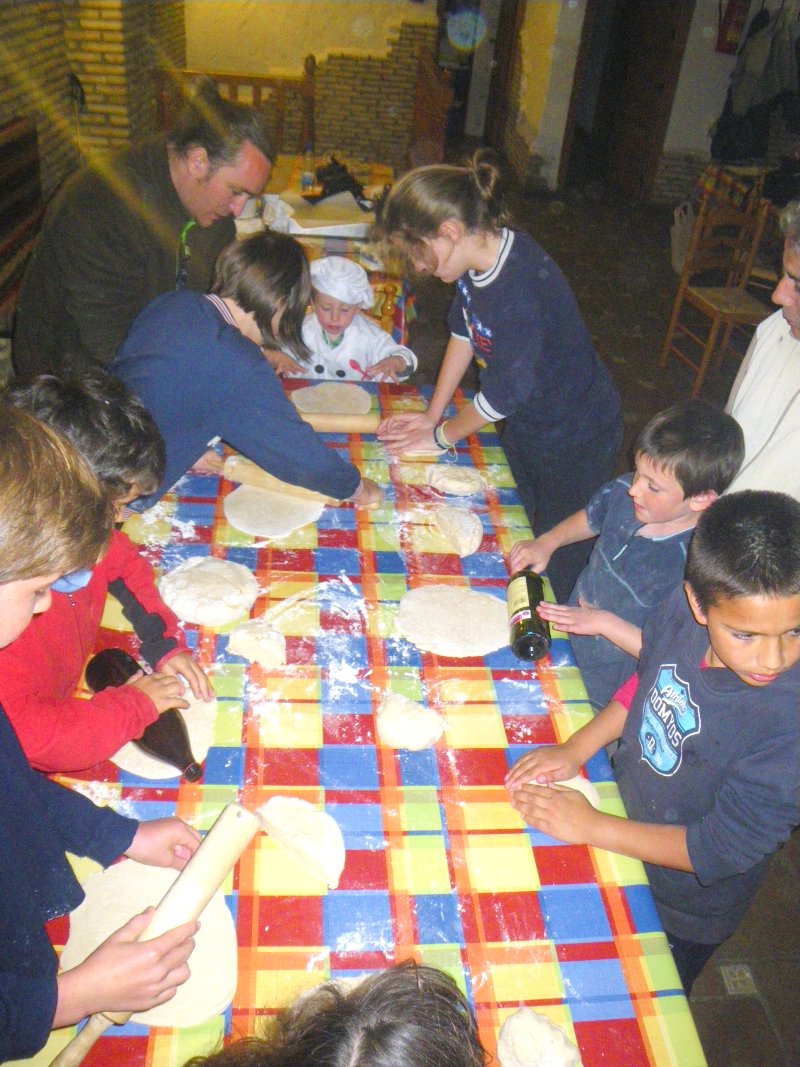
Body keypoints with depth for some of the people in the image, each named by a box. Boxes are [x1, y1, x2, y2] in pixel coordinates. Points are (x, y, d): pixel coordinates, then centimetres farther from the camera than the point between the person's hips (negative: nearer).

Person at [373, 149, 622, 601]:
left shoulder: (521, 292, -36)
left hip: (576, 442, -8)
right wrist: (433, 414, 6)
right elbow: (464, 332, 4)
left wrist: (441, 436, -9)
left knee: (558, 562, 9)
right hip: (525, 426, 8)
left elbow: (504, 393, -26)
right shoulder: (479, 256, -11)